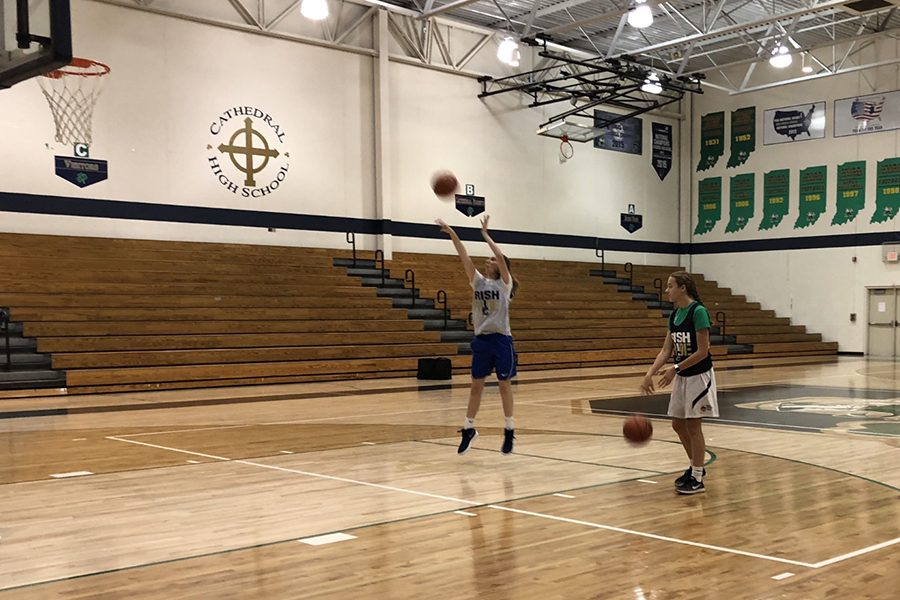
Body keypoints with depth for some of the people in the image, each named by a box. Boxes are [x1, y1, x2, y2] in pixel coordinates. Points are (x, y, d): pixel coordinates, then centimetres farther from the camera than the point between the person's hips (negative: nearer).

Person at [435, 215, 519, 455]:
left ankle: (509, 430, 15)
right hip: (481, 339, 4)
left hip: (501, 339, -4)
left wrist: (485, 235, -15)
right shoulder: (478, 281, 8)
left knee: (505, 385, 4)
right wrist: (452, 234, -8)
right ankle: (469, 428, 16)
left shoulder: (504, 283, -4)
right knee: (476, 385, 8)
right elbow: (465, 258, 0)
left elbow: (501, 257, -19)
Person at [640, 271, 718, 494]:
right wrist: (649, 374, -6)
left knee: (693, 425, -2)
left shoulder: (698, 312, -19)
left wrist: (675, 369, -21)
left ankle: (697, 479, 9)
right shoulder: (674, 315, 5)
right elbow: (666, 350, 5)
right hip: (682, 377, 8)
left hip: (699, 376, -8)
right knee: (678, 424, 13)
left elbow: (702, 352, -20)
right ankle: (695, 466, 32)